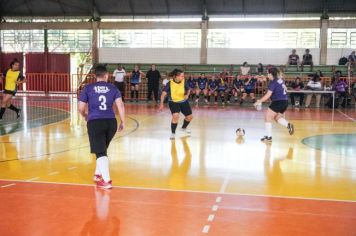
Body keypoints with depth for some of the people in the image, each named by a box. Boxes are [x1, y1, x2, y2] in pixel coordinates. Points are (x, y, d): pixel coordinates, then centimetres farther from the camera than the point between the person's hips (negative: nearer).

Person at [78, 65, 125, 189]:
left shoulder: (88, 88, 6)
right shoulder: (113, 88, 9)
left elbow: (81, 108, 6)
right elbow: (120, 105, -2)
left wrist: (85, 116, 27)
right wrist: (123, 122, 6)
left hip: (95, 122, -3)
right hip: (111, 122, 3)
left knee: (101, 152, -3)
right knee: (102, 149, 24)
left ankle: (106, 181, -12)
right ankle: (98, 174, 35)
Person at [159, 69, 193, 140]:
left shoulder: (184, 82, -14)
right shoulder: (170, 83, -21)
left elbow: (188, 90, 5)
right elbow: (164, 94, -16)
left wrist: (187, 95, -15)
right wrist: (161, 104, -21)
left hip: (184, 101, 4)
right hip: (173, 102, -4)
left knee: (190, 116, 13)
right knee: (175, 116, -27)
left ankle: (183, 128, 45)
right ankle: (173, 133, -8)